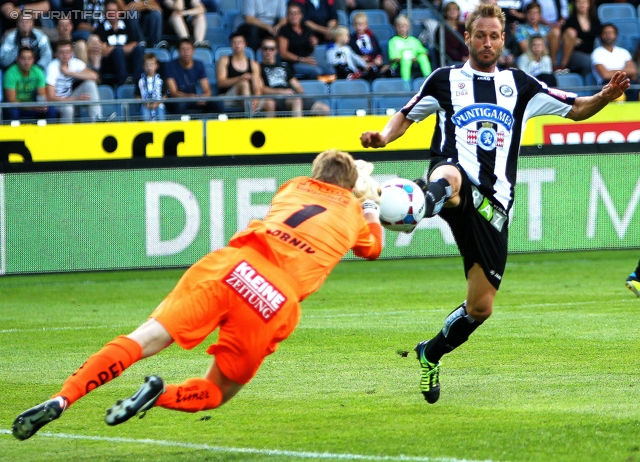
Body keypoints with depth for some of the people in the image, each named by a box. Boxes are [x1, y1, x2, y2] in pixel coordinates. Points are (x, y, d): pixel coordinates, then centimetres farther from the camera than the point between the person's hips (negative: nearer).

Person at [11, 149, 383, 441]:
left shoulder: (296, 186, 29)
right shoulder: (354, 212, 25)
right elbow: (373, 248, 47)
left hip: (232, 266, 1)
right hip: (277, 300, -1)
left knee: (145, 340, -4)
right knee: (216, 393, 17)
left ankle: (61, 400, -24)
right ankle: (160, 396, -15)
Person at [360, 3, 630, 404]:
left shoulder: (519, 85, 19)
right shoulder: (445, 80, 15)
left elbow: (577, 109, 21)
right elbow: (407, 115, 24)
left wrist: (606, 97, 0)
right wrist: (383, 136, 2)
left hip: (493, 202, 3)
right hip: (458, 181, -3)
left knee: (481, 306, 3)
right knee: (450, 177, -45)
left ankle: (432, 353, 29)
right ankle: (426, 200, -82)